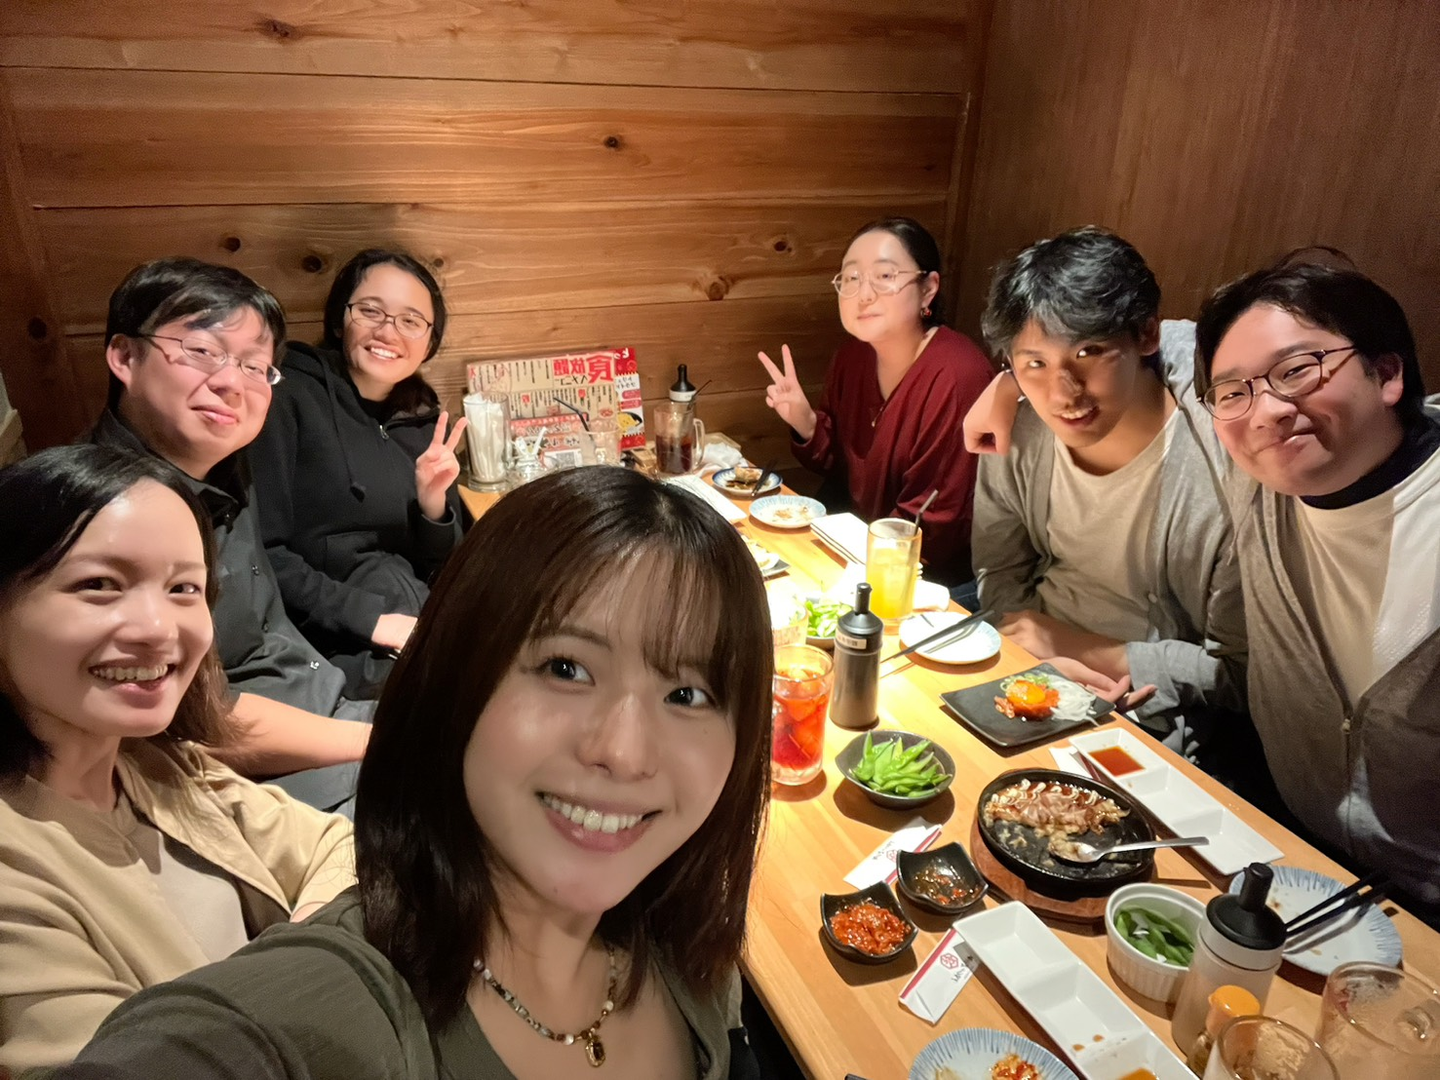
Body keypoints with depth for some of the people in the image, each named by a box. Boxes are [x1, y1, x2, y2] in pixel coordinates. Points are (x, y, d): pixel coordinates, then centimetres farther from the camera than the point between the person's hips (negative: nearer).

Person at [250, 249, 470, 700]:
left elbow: (443, 571, 14)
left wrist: (433, 504, -7)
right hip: (334, 645, -5)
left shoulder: (422, 423, 15)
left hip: (426, 621, 5)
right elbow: (261, 551, -11)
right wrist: (371, 620, -19)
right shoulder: (290, 396, -2)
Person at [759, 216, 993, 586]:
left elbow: (931, 534, -20)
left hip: (933, 582, -6)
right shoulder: (852, 357, -2)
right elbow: (844, 468, 9)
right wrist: (806, 424, -10)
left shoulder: (956, 379, -24)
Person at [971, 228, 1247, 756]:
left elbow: (1241, 673, -14)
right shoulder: (1018, 436, -10)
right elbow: (998, 575, 3)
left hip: (1151, 729, -4)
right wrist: (1049, 655, -16)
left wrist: (1092, 652, -18)